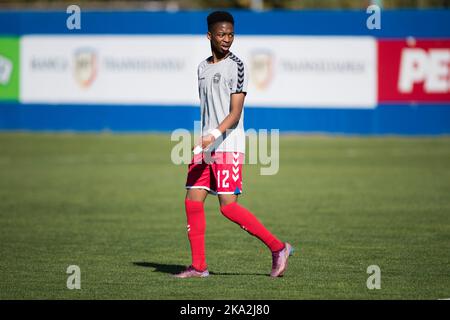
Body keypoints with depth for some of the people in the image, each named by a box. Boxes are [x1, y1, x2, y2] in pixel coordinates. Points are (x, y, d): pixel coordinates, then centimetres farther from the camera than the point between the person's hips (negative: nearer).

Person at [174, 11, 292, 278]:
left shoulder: (237, 66, -7)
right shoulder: (203, 68, 15)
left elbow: (235, 113, -15)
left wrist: (214, 135, -29)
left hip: (229, 147, -7)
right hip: (205, 148, 7)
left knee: (228, 206, -11)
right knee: (193, 201, 0)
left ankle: (278, 248, -1)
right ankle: (199, 266, 7)